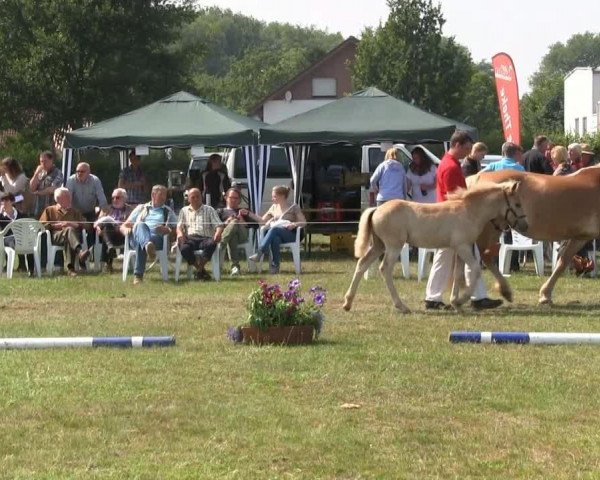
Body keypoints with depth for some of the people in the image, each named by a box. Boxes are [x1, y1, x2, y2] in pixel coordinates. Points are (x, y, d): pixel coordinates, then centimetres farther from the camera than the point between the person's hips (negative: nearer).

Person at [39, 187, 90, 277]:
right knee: (69, 230, -39)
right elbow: (42, 225, 13)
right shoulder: (49, 210, 28)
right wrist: (56, 225, -1)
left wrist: (71, 224, -1)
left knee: (69, 240, -40)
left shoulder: (75, 212, 34)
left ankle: (70, 268, -52)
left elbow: (83, 225, 17)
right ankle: (80, 251, -69)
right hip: (55, 236, -2)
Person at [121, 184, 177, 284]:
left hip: (157, 237, 0)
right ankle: (148, 245, -74)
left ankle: (138, 275, -58)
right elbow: (123, 226, 27)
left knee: (141, 244, -40)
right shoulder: (141, 208, 33)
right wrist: (126, 229, 0)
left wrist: (166, 230, -7)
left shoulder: (168, 212, 31)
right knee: (141, 225, -40)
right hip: (136, 238, 0)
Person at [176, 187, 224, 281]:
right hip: (190, 238, 1)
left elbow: (219, 225, 11)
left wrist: (218, 233, -14)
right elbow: (179, 226, 15)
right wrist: (180, 233, -10)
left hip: (205, 238, -1)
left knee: (211, 244, -39)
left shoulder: (209, 210, 22)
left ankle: (199, 269, -31)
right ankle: (202, 270, -23)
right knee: (184, 248, -37)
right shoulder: (184, 211, 27)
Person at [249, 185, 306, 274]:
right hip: (275, 234, 3)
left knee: (274, 229, -39)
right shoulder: (274, 207, 23)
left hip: (290, 234, -3)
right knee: (275, 239, -39)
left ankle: (260, 253, -49)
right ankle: (275, 266, -42)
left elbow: (304, 222, 4)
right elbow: (263, 220, 26)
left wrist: (294, 224, -16)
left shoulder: (293, 207, 8)